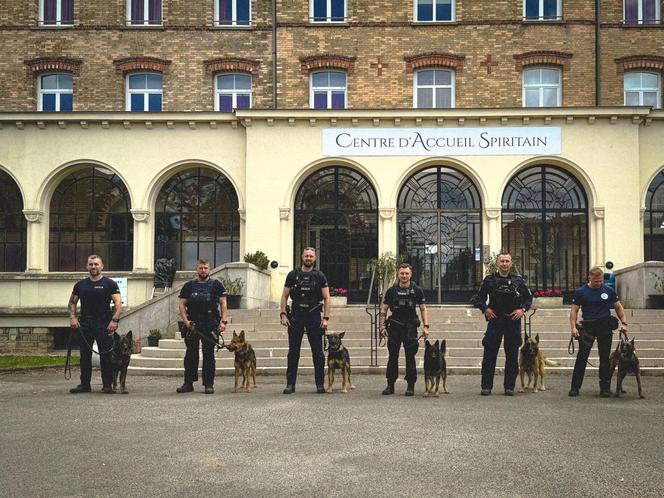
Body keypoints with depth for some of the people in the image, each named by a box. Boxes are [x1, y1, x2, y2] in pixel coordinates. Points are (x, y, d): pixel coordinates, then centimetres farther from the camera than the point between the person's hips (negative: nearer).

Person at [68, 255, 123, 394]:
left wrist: (114, 320, -17)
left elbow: (118, 303, -5)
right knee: (85, 355, 7)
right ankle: (85, 385, 15)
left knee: (106, 356, -3)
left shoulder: (109, 284, 1)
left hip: (104, 324, -4)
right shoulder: (80, 285, 13)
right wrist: (72, 317, 1)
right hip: (84, 324, 4)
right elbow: (72, 302, 18)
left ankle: (107, 385, 3)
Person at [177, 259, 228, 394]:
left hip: (210, 325, -1)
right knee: (190, 354, 3)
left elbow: (223, 303, 3)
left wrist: (223, 321, -9)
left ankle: (208, 384, 6)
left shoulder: (216, 285, 7)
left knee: (209, 355, 1)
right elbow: (182, 304, 9)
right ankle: (188, 383, 10)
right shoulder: (189, 286, 11)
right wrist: (185, 320, -6)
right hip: (192, 324, 2)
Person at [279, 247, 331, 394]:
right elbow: (284, 296, 8)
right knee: (293, 352, 3)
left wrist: (326, 318, -7)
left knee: (318, 352, 1)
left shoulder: (319, 276, 4)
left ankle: (320, 384, 8)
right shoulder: (292, 275, 7)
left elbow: (326, 298, 2)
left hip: (314, 316, -1)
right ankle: (290, 384, 8)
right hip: (296, 316, 1)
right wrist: (283, 314, -4)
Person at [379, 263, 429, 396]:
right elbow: (383, 309, 8)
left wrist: (426, 326, -4)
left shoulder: (417, 291, 2)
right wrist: (382, 326, -2)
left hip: (410, 327, -1)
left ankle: (411, 386, 7)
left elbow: (423, 309, 5)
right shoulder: (392, 290, 4)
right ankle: (390, 385, 9)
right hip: (394, 327, 1)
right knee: (392, 357, 3)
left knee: (410, 357, 0)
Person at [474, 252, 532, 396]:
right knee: (489, 354, -2)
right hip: (494, 320, -1)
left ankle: (509, 386, 13)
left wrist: (522, 309, -3)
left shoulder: (518, 280, 6)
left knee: (512, 355, 4)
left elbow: (528, 298, 13)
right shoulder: (489, 280, 4)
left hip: (513, 321, 1)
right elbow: (479, 299, 11)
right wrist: (485, 309, -6)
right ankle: (486, 386, 4)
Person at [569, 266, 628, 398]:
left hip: (605, 327, 2)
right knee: (582, 357, -6)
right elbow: (574, 310, 0)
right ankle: (575, 387, -3)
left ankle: (605, 388, 12)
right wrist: (573, 327, -13)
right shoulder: (580, 292, 0)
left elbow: (618, 307, 13)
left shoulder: (608, 291, 6)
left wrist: (623, 322, 1)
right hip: (588, 326, -2)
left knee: (605, 358, 5)